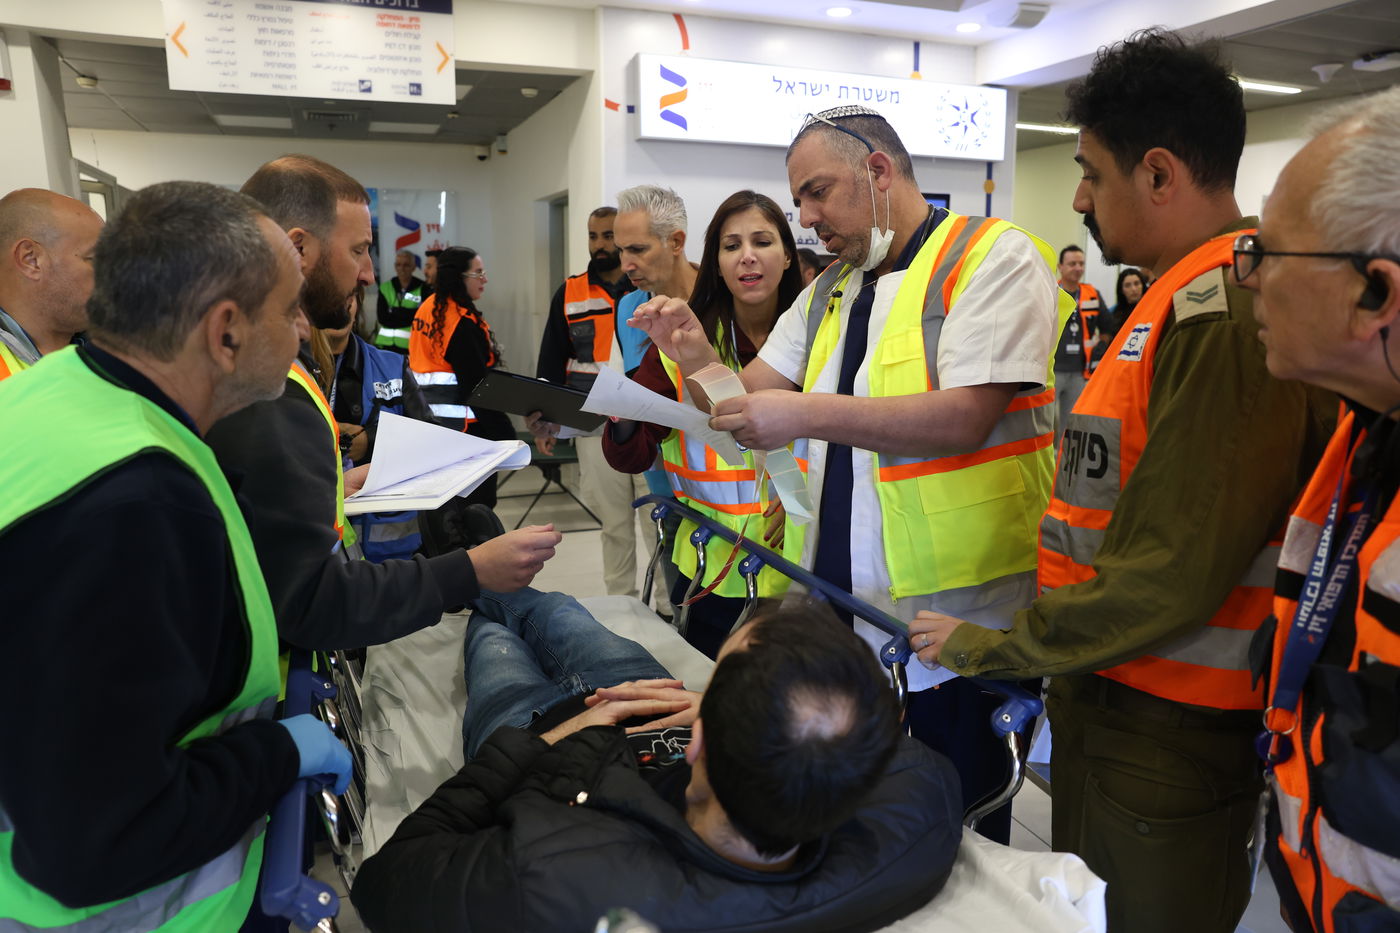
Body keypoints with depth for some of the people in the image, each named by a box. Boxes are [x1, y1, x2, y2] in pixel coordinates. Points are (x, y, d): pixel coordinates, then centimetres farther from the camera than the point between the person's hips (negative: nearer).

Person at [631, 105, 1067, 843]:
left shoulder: (994, 256, -7)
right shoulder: (829, 290, 17)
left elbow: (965, 418, -21)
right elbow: (755, 396, 13)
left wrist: (809, 413, -23)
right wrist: (697, 359, -7)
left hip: (955, 614, -6)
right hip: (840, 608, 7)